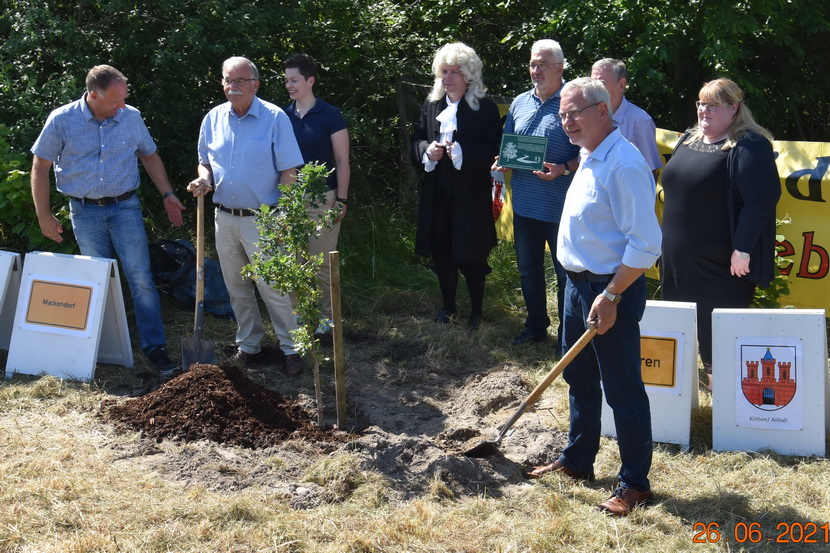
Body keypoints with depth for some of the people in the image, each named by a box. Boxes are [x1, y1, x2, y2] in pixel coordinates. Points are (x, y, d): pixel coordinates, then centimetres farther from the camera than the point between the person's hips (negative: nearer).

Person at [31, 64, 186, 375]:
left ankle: (155, 347, 0)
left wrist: (167, 194, 9)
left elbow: (150, 156, 14)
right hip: (85, 212, 0)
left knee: (141, 279, -4)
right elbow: (40, 167, 0)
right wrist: (44, 215, -1)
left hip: (126, 207, 0)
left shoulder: (131, 117, -2)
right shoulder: (62, 120, -8)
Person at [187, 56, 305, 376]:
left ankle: (292, 349, 8)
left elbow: (289, 171, -9)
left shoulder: (274, 118, -9)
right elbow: (205, 161, 18)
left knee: (274, 288, -4)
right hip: (225, 217, 5)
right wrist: (203, 179, -5)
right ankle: (248, 344, 28)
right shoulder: (213, 119, 5)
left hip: (261, 218, -5)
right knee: (237, 288, 14)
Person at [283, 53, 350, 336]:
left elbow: (342, 161, -3)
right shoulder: (283, 116, 7)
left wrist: (341, 200, -8)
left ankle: (328, 315, 13)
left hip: (322, 198, -4)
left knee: (322, 262, 0)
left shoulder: (330, 116, -3)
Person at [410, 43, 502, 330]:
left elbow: (493, 151, -10)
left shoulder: (486, 109, -7)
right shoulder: (431, 105, 9)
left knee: (472, 256, 3)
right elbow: (417, 140, 14)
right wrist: (427, 151, -8)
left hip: (471, 196, -5)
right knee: (441, 253, 12)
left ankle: (476, 310, 18)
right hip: (437, 195, 5)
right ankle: (448, 304, 29)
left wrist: (461, 152, -23)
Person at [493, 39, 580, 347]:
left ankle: (567, 334, 17)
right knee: (528, 270, 17)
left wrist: (563, 169, -25)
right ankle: (535, 327, 33)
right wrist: (501, 161, -2)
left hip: (560, 206, -6)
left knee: (565, 273, 4)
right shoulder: (520, 103, 10)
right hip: (524, 204, 6)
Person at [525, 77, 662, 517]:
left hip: (611, 290, -10)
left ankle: (634, 482, 12)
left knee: (622, 389, 0)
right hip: (580, 283, 10)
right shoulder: (589, 159, 11)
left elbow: (646, 244, -23)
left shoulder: (623, 164, -20)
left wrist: (610, 296, -23)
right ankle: (577, 461, 35)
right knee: (579, 378, 20)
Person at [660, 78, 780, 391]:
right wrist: (668, 241, 21)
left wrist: (743, 249, -24)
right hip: (679, 259, 8)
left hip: (722, 266, -8)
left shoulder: (750, 146, -14)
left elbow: (761, 198, -21)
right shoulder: (689, 140, 13)